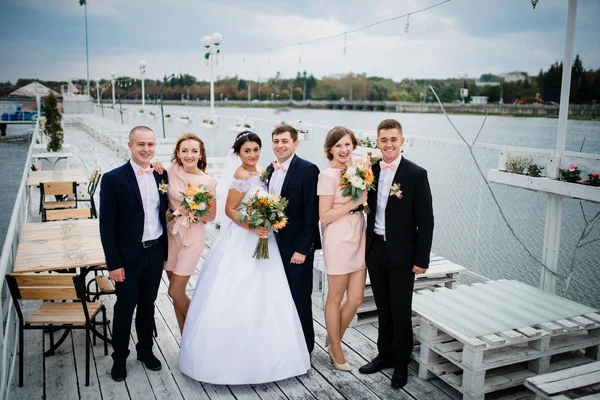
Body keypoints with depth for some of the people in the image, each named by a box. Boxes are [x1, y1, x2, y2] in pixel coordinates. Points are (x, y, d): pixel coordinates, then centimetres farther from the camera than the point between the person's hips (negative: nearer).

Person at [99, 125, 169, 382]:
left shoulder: (162, 175, 1)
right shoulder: (114, 178, -13)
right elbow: (107, 224, -12)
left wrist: (167, 250, 5)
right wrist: (114, 263, -13)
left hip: (156, 252, 4)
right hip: (128, 255, -4)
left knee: (147, 305, 19)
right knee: (125, 308, 11)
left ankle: (145, 350, 37)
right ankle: (119, 358, 30)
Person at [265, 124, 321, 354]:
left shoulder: (308, 170, -13)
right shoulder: (270, 169, 10)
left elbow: (312, 213, -16)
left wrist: (303, 249, -18)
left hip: (297, 247, -6)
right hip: (274, 244, 6)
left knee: (299, 299, 5)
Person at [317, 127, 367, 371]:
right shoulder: (328, 176, -13)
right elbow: (325, 216, -15)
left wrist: (365, 198, 0)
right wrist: (354, 203, -18)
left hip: (358, 237, 7)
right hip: (339, 239, -7)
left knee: (356, 298, 11)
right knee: (336, 297, 9)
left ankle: (334, 339, 34)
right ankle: (336, 351, 26)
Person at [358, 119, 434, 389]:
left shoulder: (416, 174, -10)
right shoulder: (370, 170, 3)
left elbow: (425, 220, -10)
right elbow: (367, 207, 8)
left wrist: (422, 259, -12)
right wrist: (365, 246, 0)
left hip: (401, 253, -4)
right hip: (375, 249, 4)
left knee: (401, 310, 8)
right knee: (383, 307, 17)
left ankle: (401, 362, 26)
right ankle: (385, 354, 34)